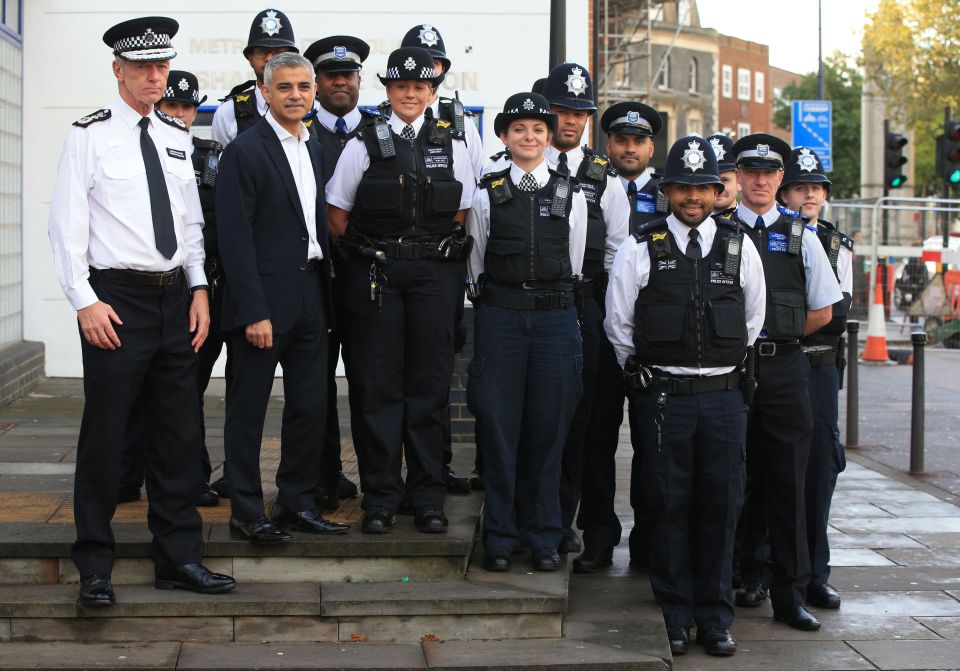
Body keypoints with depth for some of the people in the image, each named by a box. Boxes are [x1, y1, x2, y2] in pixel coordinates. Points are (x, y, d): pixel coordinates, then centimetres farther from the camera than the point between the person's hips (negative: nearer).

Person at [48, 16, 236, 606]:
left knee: (179, 434, 9)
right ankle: (95, 568, 10)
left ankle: (180, 558, 19)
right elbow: (67, 224, -6)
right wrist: (85, 301, -12)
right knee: (106, 437, -1)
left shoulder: (177, 138, 13)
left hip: (176, 298, 6)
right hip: (116, 300, -5)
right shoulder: (91, 135, -3)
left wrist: (199, 288, 6)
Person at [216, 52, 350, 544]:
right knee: (248, 410, 2)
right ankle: (246, 513, 10)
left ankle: (297, 503, 22)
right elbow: (235, 237, -14)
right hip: (265, 298, -7)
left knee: (310, 407, 11)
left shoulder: (314, 149, 13)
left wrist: (326, 297, 11)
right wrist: (253, 311, -19)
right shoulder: (245, 151, -10)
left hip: (310, 297, 7)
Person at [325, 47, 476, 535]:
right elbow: (337, 215, 6)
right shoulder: (364, 145, 4)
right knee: (377, 385, 0)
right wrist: (366, 256, 4)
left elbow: (461, 214, 13)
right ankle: (380, 499, 7)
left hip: (434, 275, 1)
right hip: (374, 275, -1)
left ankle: (427, 498, 11)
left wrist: (437, 252, 5)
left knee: (430, 385, 3)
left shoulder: (452, 146, 9)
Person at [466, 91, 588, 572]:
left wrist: (552, 303, 12)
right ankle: (500, 537, 10)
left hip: (555, 319, 1)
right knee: (499, 427, 0)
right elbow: (476, 265, 11)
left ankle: (544, 537, 14)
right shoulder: (488, 194, 4)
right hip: (499, 317, -1)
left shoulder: (571, 194, 7)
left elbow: (575, 264, 13)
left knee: (548, 429, 4)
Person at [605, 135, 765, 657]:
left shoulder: (740, 247, 6)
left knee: (721, 506, 4)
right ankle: (675, 618, 12)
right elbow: (618, 323, 8)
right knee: (669, 507, 2)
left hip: (724, 394, 2)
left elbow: (753, 320, 17)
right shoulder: (640, 249, 0)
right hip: (662, 395, -2)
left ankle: (715, 618, 16)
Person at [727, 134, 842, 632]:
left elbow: (822, 311, 11)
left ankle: (790, 595, 5)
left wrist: (775, 338, 5)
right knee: (739, 477, 5)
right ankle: (747, 576, 19)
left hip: (784, 368, 1)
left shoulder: (800, 237, 9)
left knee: (788, 482, 1)